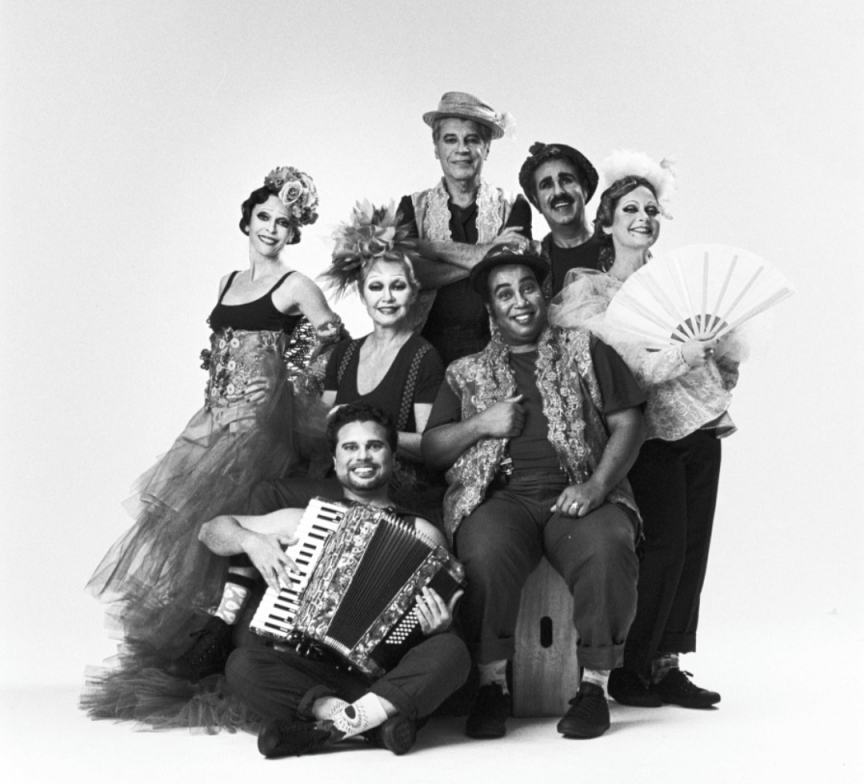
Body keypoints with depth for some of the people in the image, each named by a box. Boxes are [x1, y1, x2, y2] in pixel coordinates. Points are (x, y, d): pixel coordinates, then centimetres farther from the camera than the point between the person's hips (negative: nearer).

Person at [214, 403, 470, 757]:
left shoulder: (423, 535, 10)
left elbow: (443, 631, 8)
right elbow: (211, 529, 20)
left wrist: (440, 627, -16)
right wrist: (251, 540, -2)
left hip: (389, 678, -1)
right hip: (309, 675, 1)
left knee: (453, 651, -29)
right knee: (242, 664, -26)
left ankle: (332, 726, -30)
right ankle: (378, 720, -29)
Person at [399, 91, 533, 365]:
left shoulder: (513, 208, 10)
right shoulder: (413, 207, 11)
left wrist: (431, 247, -4)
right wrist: (483, 257, -8)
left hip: (493, 346, 0)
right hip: (431, 345, 0)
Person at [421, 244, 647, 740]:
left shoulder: (585, 351, 18)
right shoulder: (466, 372, 22)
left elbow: (628, 424, 8)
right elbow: (431, 449, 17)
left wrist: (596, 486, -8)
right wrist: (479, 424, -2)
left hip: (578, 495, 0)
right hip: (500, 495, 1)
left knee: (607, 550, -33)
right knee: (485, 553, -33)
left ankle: (594, 685, -16)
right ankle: (493, 685, -16)